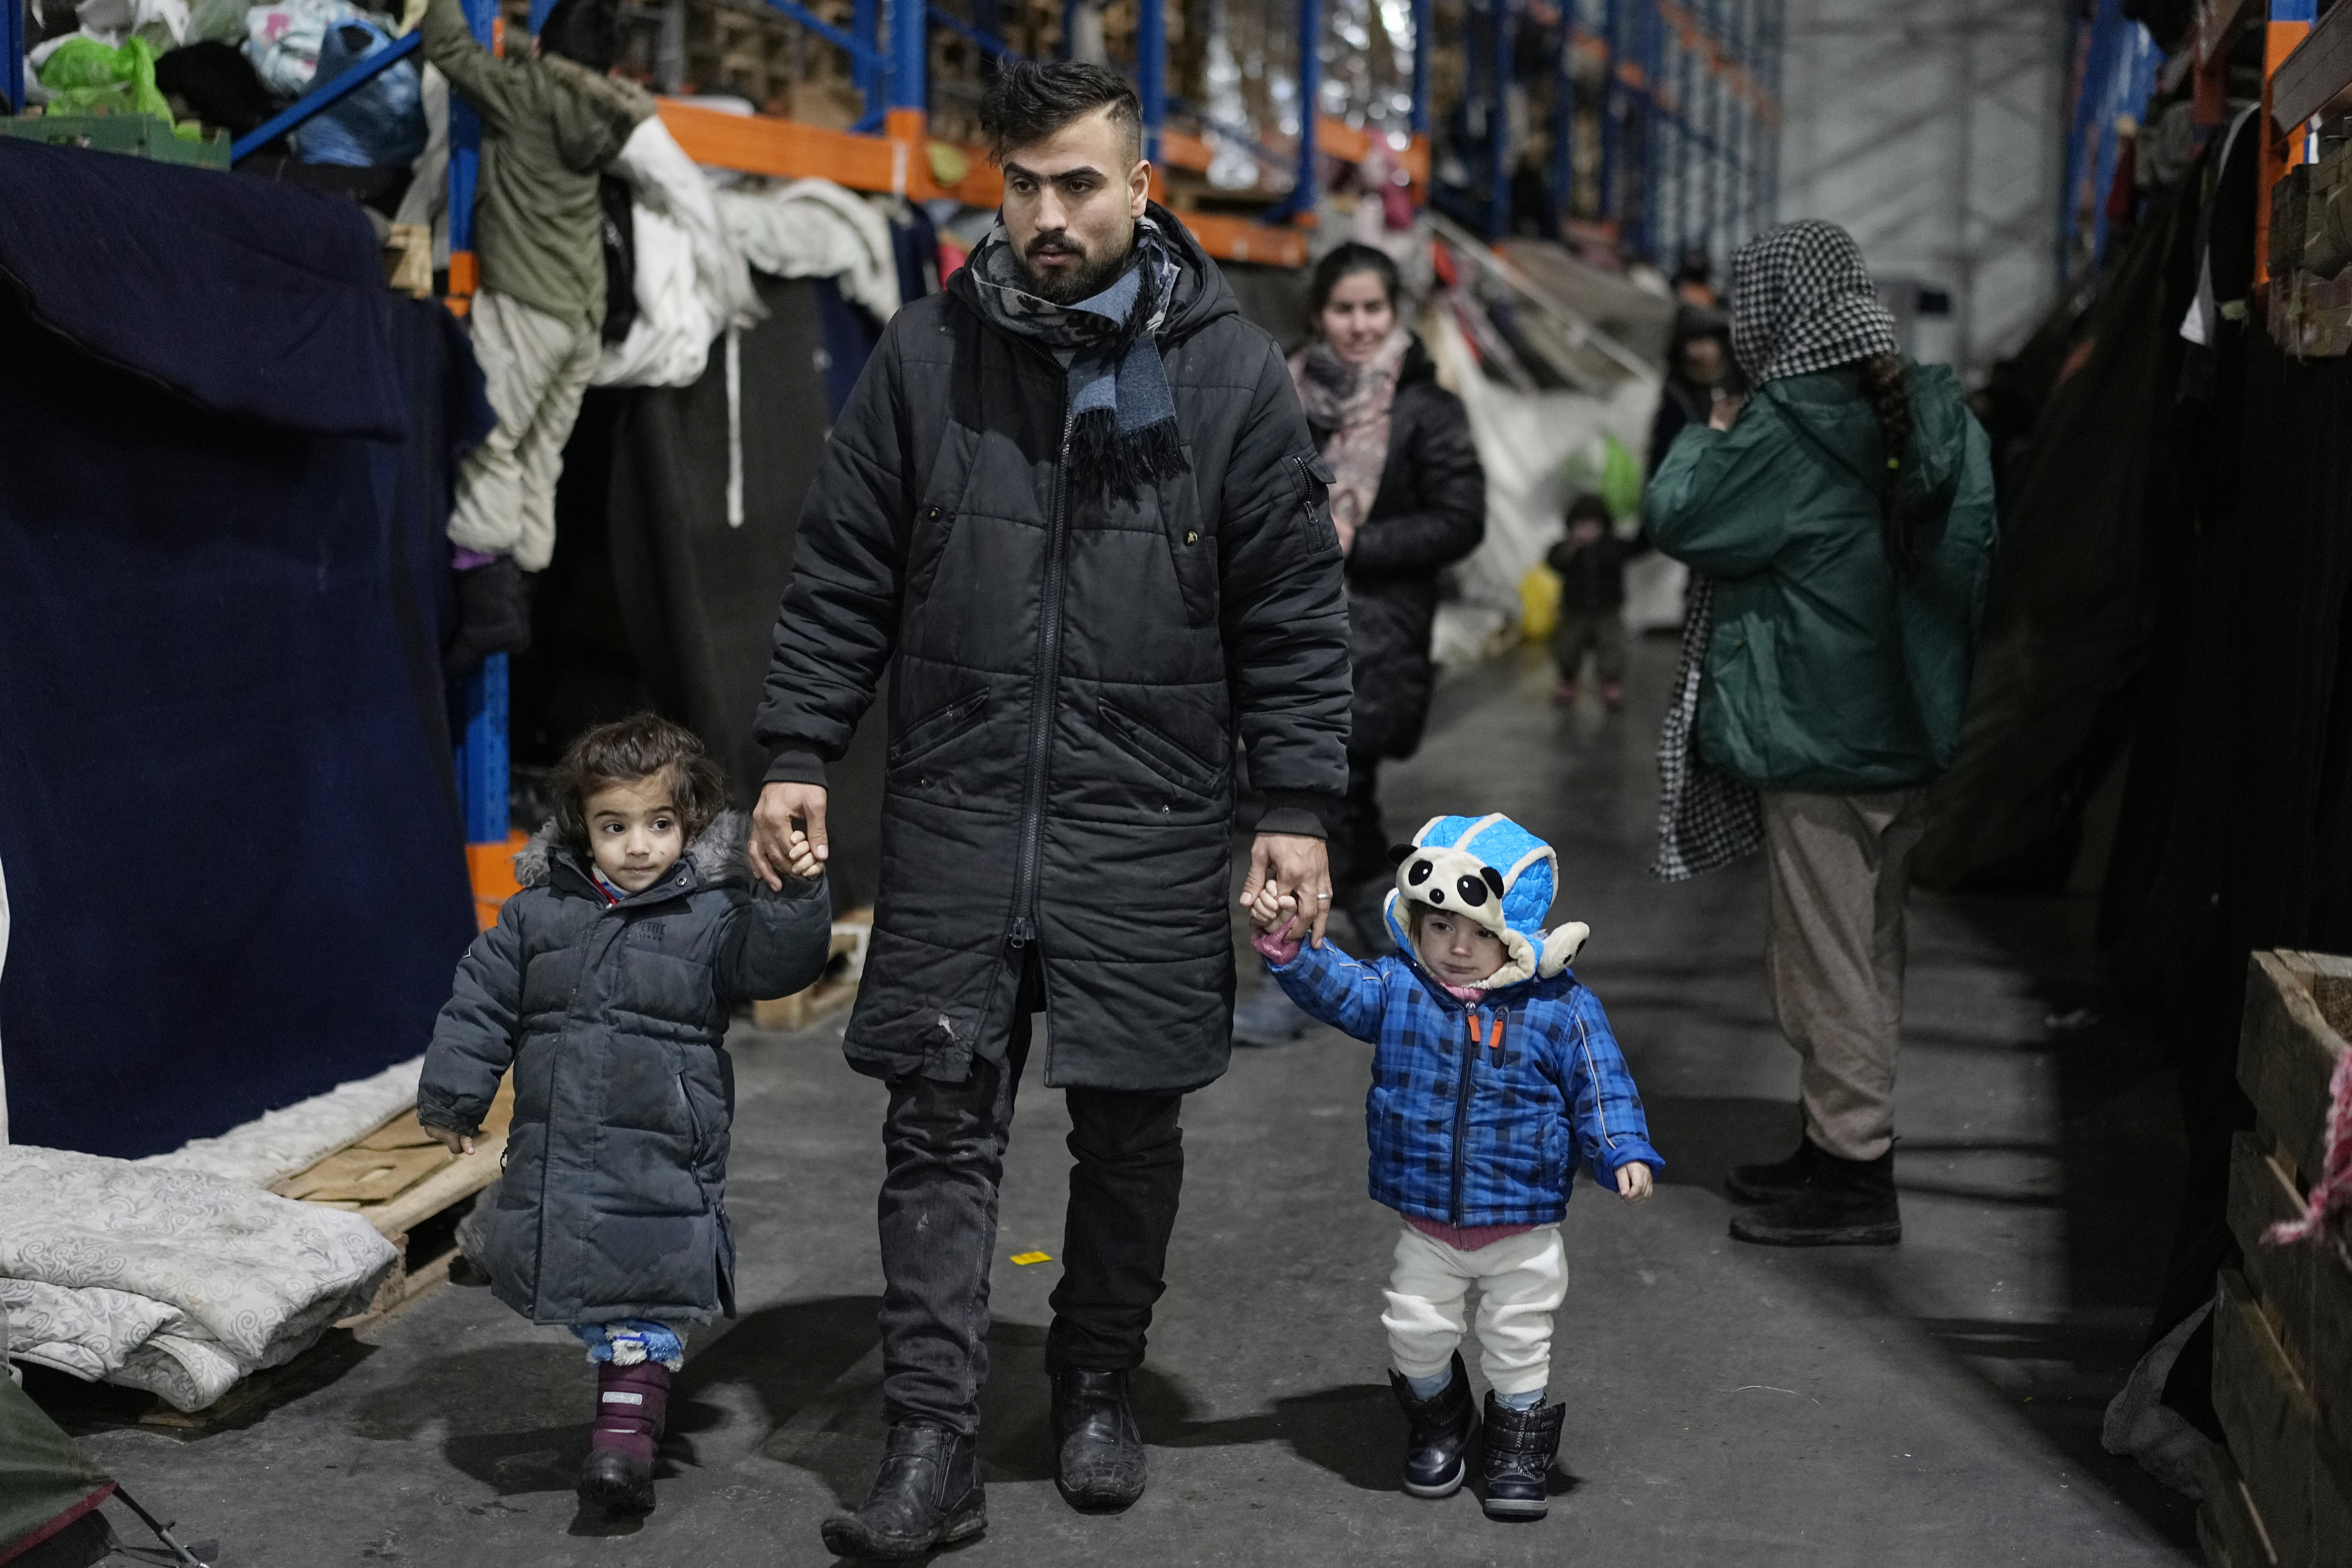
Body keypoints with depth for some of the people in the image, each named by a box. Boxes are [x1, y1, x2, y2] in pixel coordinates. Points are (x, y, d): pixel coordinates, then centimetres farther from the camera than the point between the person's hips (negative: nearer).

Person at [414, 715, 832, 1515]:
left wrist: (796, 897, -31)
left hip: (663, 1156, -3)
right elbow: (482, 1004, 10)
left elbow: (778, 961, -15)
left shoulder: (713, 914, -2)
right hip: (554, 1153, 3)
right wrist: (452, 1097, 9)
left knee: (647, 1292, -1)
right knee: (590, 1302, 13)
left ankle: (630, 1419, 7)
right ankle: (619, 1363, 33)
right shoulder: (537, 913, 5)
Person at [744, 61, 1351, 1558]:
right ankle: (933, 1446, 7)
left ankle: (1099, 1390, 31)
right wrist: (798, 751, 3)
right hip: (958, 817, 1)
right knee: (942, 1127, 0)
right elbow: (844, 572, 8)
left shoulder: (1232, 369, -1)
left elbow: (1296, 612, 1)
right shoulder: (929, 351, 2)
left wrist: (1299, 805, -3)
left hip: (1150, 833, -1)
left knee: (1131, 1128, 10)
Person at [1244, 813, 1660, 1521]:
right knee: (1415, 1331, 8)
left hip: (1523, 1227, -2)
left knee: (1518, 1342, 10)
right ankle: (1437, 1423, 35)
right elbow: (1332, 986, -13)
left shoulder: (1562, 1011, -10)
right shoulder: (1397, 992, -5)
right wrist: (1288, 944, -30)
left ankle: (1518, 1446, 31)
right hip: (1426, 1224, 2)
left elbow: (1602, 1089, -6)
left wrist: (1626, 1154, -18)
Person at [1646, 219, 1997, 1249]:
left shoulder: (1788, 429, -17)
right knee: (1869, 948, 17)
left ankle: (1851, 1173, 7)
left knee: (1829, 954, 1)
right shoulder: (1935, 412, 5)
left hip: (1815, 740, -8)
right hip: (1910, 730, 8)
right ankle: (1850, 1142, 29)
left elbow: (1677, 519, -10)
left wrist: (1711, 437, 6)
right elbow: (1973, 553, 11)